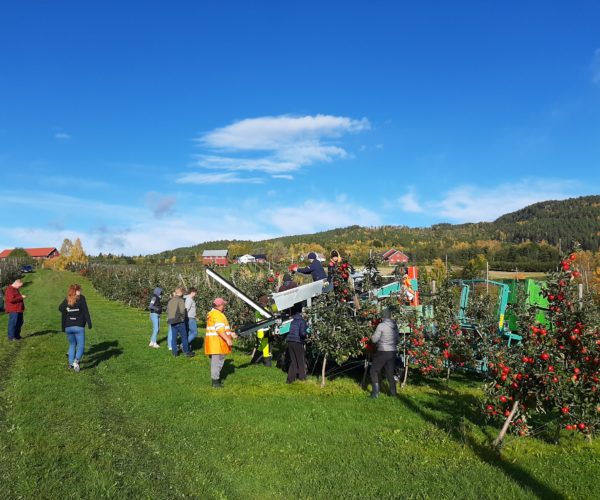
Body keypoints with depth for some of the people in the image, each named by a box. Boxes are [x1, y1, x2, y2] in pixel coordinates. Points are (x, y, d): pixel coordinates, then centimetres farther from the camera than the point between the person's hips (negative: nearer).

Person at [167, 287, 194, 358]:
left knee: (174, 337, 9)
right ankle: (186, 351, 8)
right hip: (179, 321, -7)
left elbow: (167, 310, 13)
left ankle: (175, 352, 12)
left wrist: (169, 318, 15)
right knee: (184, 336, 3)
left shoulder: (170, 300, 10)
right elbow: (182, 310, -20)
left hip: (172, 321, 7)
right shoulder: (180, 300, -13)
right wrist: (183, 317, -3)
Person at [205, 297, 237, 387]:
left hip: (217, 342, 11)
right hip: (216, 342, -11)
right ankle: (215, 381, -5)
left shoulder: (214, 313, 19)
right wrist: (228, 339, -25)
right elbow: (220, 329, -24)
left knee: (219, 360, 18)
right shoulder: (217, 315, -16)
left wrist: (230, 333, 24)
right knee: (217, 361, -8)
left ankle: (216, 378, 27)